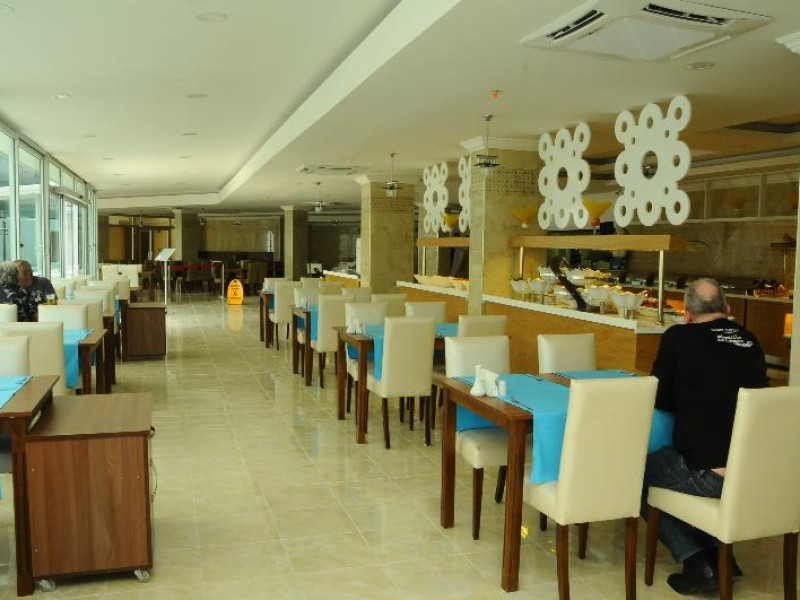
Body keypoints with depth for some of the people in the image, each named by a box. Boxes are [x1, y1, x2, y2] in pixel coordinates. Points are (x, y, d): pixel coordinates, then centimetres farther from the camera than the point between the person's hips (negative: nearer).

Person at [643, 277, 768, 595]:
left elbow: (659, 399, 3)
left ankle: (696, 561, 9)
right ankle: (718, 552, 25)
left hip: (708, 473, -6)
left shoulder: (678, 337, -5)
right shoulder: (750, 341, 8)